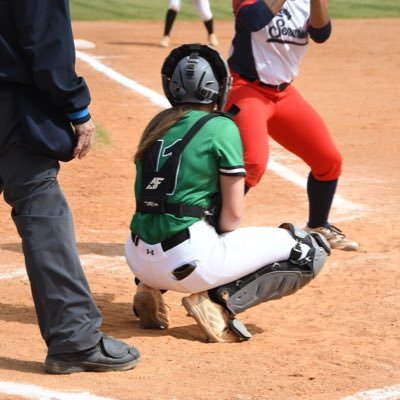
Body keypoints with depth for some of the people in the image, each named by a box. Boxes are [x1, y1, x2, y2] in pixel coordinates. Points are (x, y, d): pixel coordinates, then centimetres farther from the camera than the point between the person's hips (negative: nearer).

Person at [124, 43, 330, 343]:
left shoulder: (157, 124, 14)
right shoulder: (221, 128, -5)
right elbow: (233, 213, -4)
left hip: (139, 259, 7)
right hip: (189, 260, -7)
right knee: (311, 250, 3)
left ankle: (151, 289, 15)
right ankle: (220, 301, -10)